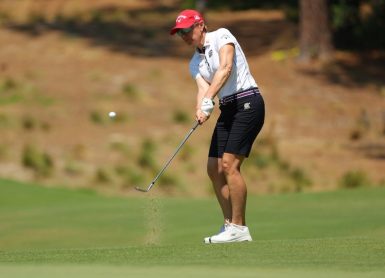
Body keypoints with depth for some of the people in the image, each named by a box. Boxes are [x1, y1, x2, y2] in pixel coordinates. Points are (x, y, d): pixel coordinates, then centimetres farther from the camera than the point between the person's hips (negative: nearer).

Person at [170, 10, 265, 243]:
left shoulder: (221, 36, -5)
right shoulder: (195, 64, 15)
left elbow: (225, 68, -20)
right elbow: (203, 88, -2)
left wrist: (209, 99, -31)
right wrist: (201, 110, -25)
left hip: (248, 103, -8)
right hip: (228, 109, 8)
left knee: (229, 164, -16)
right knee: (214, 169, 3)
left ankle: (239, 228, -14)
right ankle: (229, 225, 10)